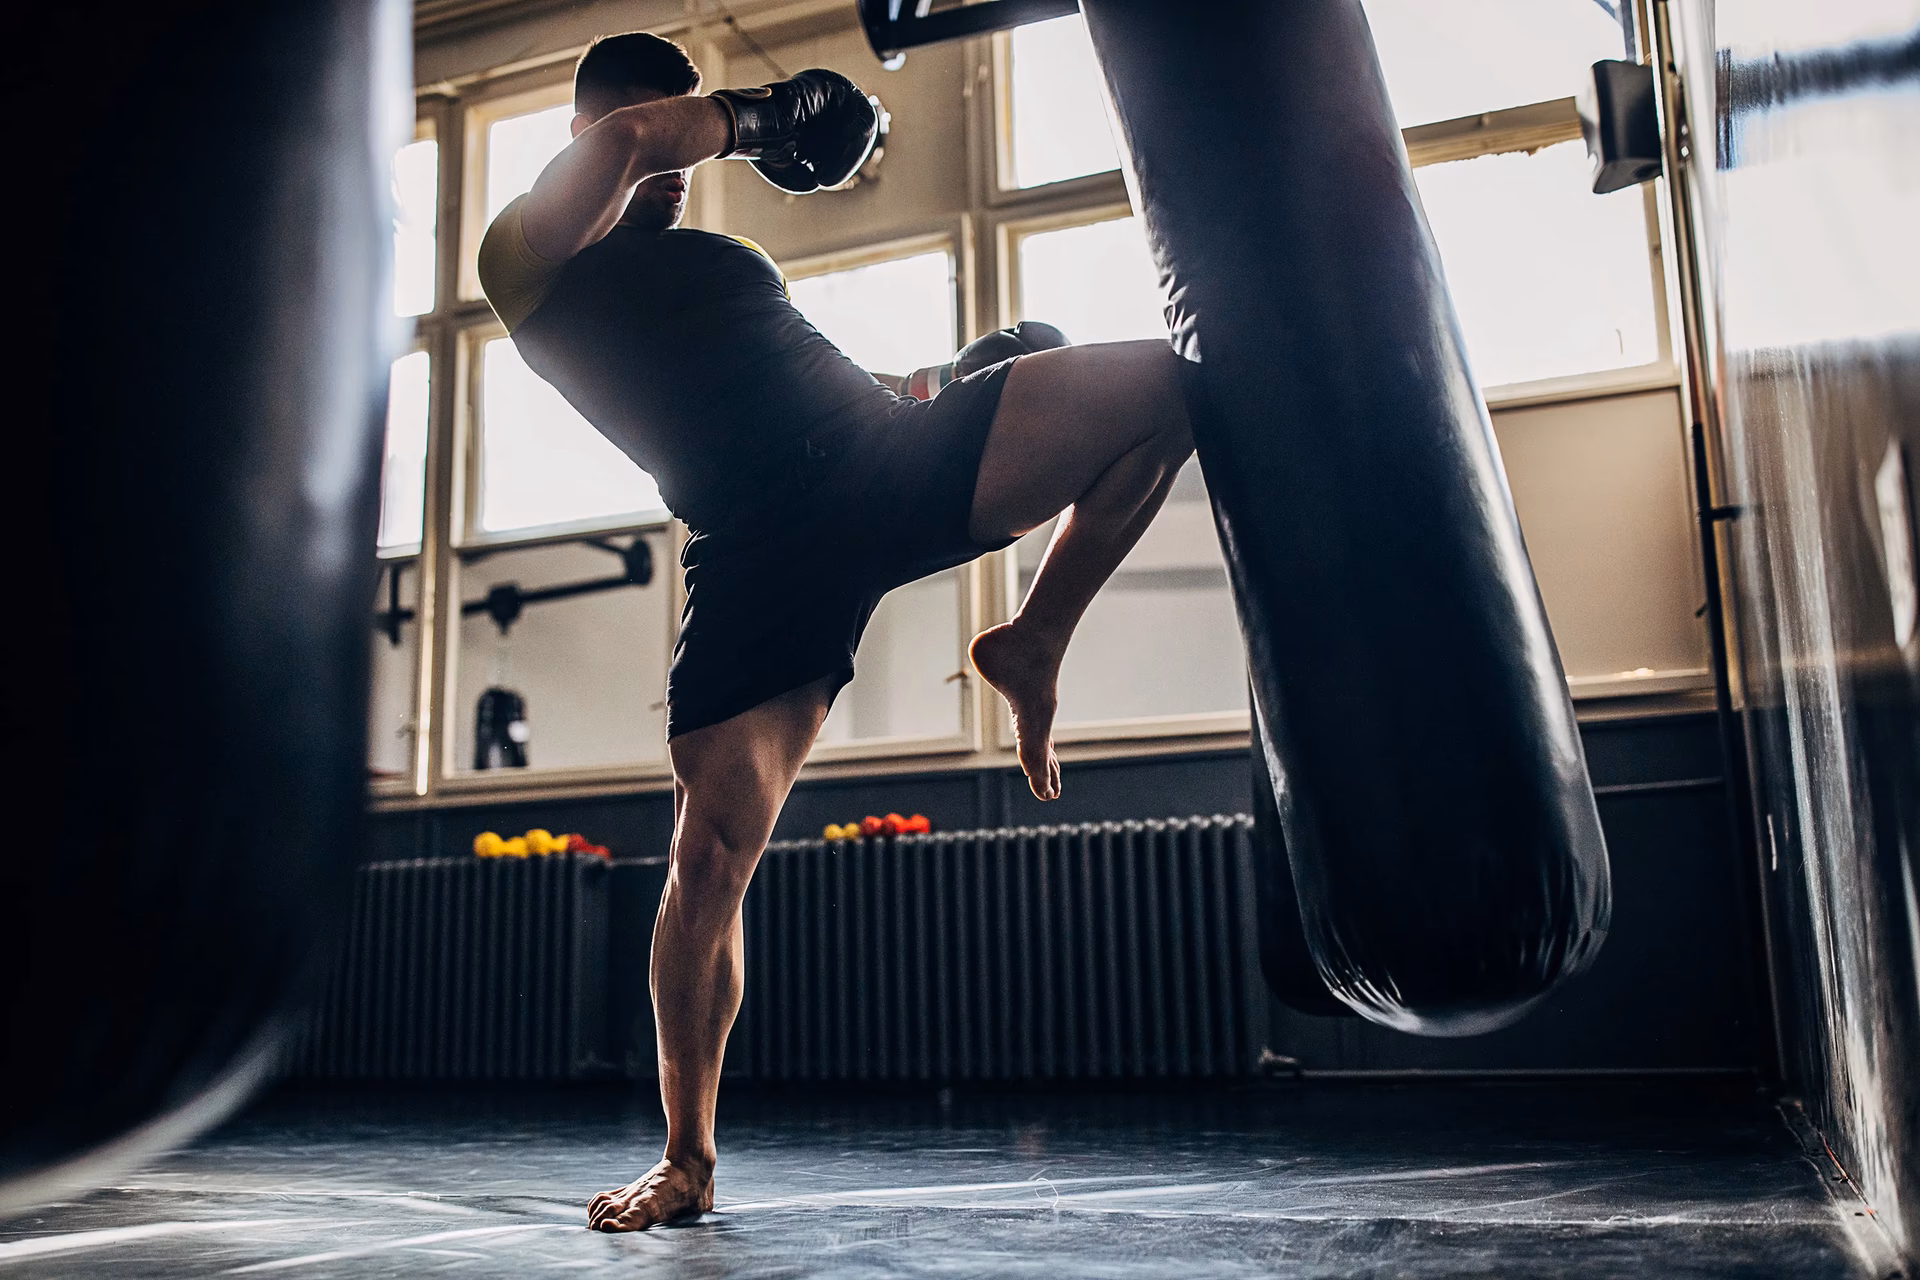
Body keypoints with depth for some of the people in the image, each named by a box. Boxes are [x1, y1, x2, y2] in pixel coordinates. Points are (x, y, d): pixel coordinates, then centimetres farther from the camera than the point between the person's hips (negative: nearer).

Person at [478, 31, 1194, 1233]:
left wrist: (948, 380, 22)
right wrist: (752, 117, 3)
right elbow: (631, 139, -13)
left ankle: (1031, 648, 4)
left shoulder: (710, 252, 29)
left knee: (1166, 385, -8)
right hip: (765, 548, -5)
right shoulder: (528, 255, 7)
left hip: (898, 456, 6)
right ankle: (689, 1159, 10)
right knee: (715, 849, -10)